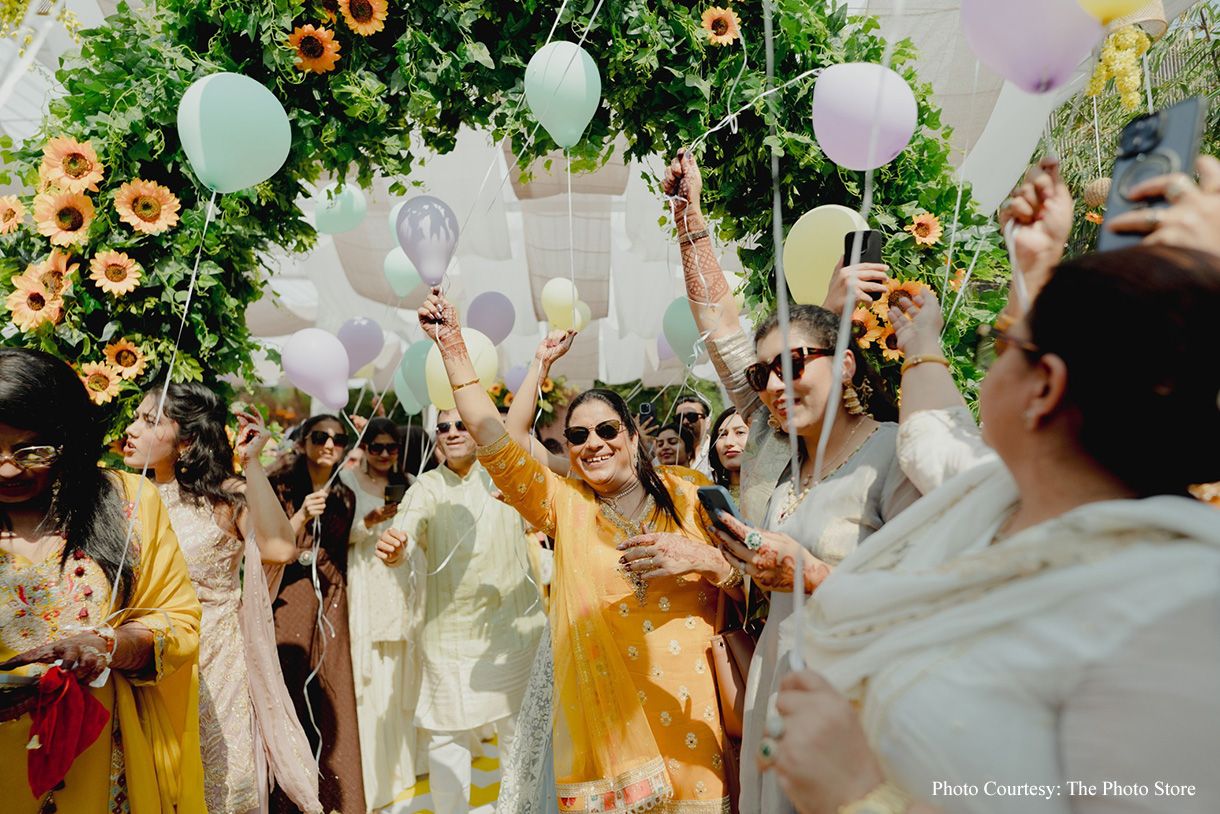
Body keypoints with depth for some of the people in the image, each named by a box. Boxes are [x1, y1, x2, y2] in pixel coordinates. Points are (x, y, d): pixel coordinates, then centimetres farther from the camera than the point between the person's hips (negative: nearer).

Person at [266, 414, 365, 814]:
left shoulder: (345, 498, 12)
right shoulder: (280, 488, 0)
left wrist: (343, 612, 10)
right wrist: (302, 516, -19)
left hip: (330, 602, 4)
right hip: (287, 601, -3)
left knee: (329, 701, 2)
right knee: (287, 695, -5)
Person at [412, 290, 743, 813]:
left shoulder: (688, 493, 5)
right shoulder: (564, 503, 8)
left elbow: (753, 591, 3)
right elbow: (495, 443, -2)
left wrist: (704, 559, -17)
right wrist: (453, 347, -5)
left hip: (691, 706, 0)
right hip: (605, 716, 1)